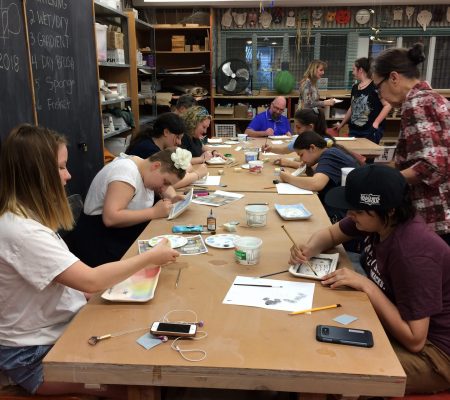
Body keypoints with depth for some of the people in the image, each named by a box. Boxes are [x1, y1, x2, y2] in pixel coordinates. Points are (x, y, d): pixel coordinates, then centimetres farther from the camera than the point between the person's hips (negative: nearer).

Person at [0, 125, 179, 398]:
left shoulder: (28, 217, 4)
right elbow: (91, 281, -29)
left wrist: (115, 281, -4)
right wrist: (150, 257, -18)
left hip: (61, 327, 8)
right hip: (35, 354, -8)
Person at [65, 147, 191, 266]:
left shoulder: (140, 164, 4)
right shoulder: (126, 171, -21)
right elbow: (110, 218, -31)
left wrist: (170, 199, -3)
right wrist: (154, 212, -27)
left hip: (125, 238, 9)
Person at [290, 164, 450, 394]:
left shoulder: (413, 254, -32)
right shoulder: (379, 220, -9)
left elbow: (414, 340, -29)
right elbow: (330, 234, 8)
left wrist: (366, 285, -28)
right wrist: (309, 249, -14)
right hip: (400, 318, 8)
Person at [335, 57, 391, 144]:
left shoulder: (375, 86, -8)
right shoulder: (355, 87, 13)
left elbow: (388, 105, -13)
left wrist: (376, 123, -20)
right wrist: (341, 124, 26)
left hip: (370, 131, -6)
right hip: (354, 130, 6)